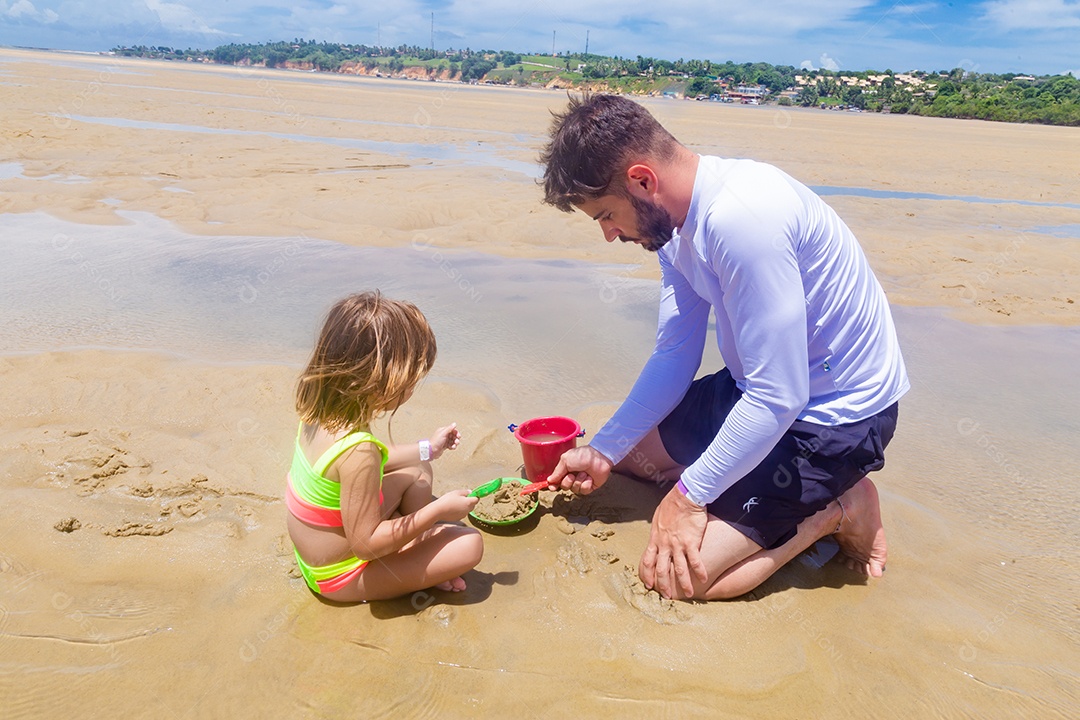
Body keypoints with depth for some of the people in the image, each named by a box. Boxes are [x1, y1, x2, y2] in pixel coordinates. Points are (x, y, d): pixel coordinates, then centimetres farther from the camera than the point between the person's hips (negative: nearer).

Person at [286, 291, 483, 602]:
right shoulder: (357, 450, -36)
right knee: (469, 545, -15)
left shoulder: (319, 413, -8)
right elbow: (366, 543, -29)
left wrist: (426, 448, 19)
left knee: (417, 471, 16)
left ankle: (423, 550, 8)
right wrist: (439, 510, -23)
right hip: (342, 577, -9)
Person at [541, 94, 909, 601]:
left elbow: (778, 400, -28)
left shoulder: (740, 217, -30)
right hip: (764, 390, 10)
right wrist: (603, 451, 4)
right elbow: (674, 357, 6)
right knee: (627, 447, 19)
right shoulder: (679, 218, 1)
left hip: (834, 417, -9)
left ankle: (838, 511, 3)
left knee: (672, 576, -16)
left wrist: (689, 495, -18)